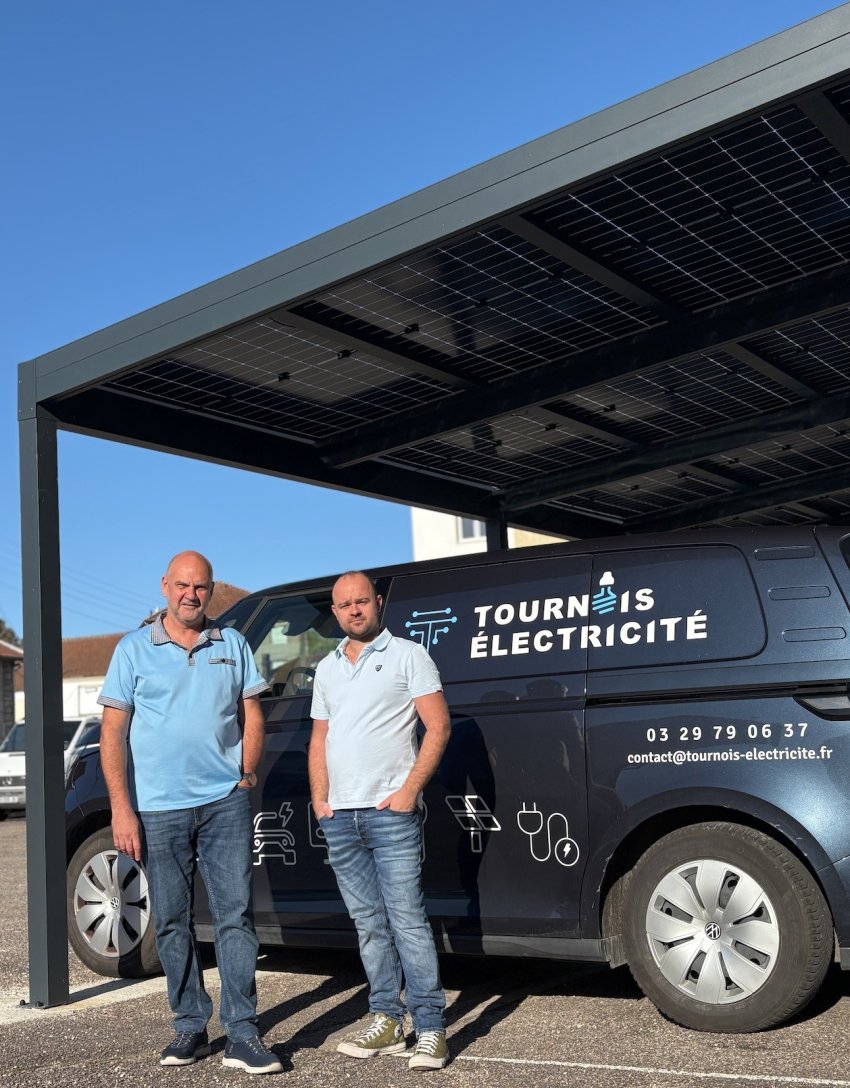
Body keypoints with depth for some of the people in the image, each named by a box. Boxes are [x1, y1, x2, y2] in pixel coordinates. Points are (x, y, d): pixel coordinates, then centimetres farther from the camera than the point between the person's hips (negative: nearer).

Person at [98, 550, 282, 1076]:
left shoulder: (232, 645, 9)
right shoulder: (134, 649, 3)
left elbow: (252, 716, 12)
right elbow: (113, 732, 0)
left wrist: (247, 772, -1)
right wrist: (121, 808, -7)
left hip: (225, 802, 1)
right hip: (158, 808, 0)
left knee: (235, 914, -2)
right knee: (172, 920, 8)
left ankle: (242, 1034, 3)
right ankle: (190, 1027, 21)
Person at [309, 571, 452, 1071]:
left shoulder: (408, 655, 0)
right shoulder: (327, 668, 17)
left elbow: (439, 727, -6)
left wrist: (410, 790, -13)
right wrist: (319, 798, 8)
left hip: (391, 813, -6)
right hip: (340, 818, 6)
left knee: (407, 920, -7)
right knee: (370, 924, 11)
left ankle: (430, 1029, -1)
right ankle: (387, 1023, 19)